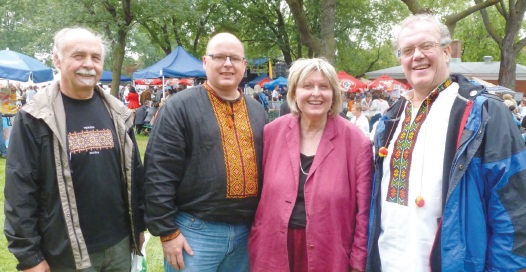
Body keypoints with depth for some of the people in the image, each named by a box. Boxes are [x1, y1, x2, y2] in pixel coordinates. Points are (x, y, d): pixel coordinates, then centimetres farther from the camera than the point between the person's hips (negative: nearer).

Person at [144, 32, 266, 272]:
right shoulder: (180, 107, -9)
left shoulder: (257, 110, 9)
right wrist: (167, 231, -12)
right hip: (195, 231, -5)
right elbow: (159, 174, -12)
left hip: (246, 231, 6)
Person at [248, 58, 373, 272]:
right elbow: (258, 193, 5)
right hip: (274, 250, 2)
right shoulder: (272, 133, -3)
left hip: (329, 254, -1)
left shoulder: (355, 141, -8)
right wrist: (255, 245, 5)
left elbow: (363, 209, -4)